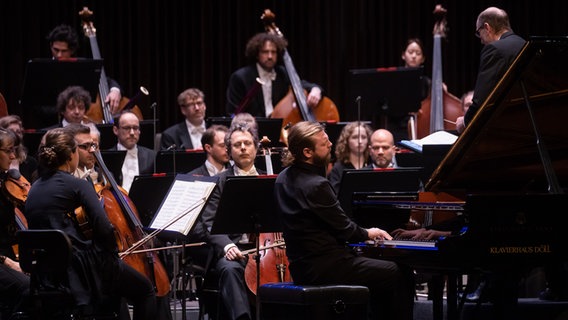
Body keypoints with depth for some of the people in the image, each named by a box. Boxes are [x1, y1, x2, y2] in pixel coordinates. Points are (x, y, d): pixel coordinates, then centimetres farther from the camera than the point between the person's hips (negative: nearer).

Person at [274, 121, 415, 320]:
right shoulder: (315, 185, -23)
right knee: (400, 275, -5)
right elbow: (344, 228, -11)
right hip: (323, 269, -10)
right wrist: (366, 234, 6)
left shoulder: (284, 178, 6)